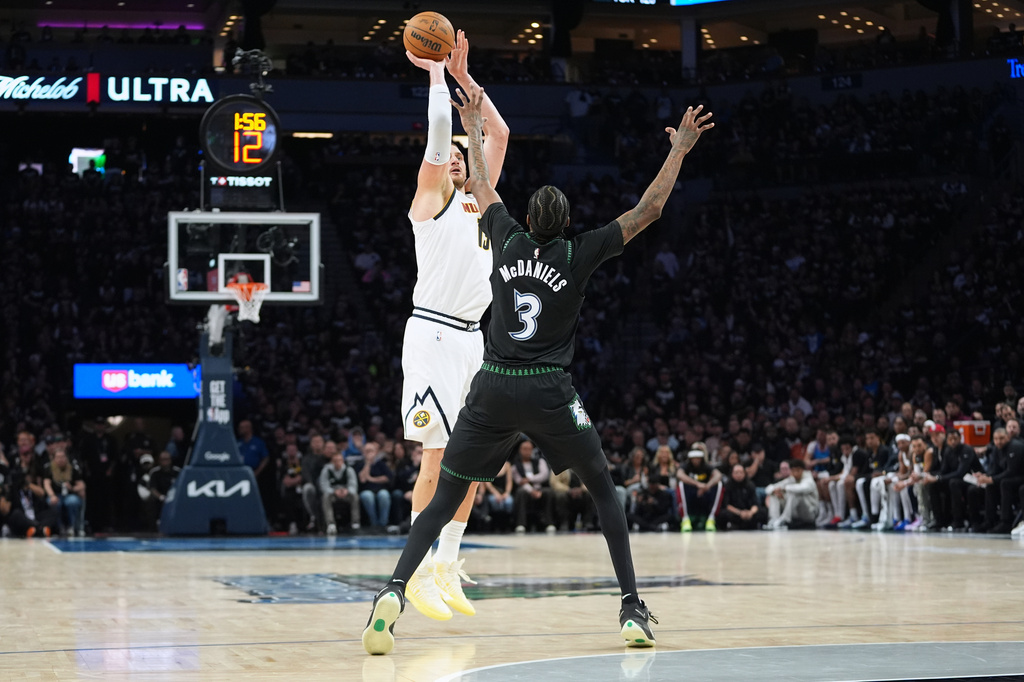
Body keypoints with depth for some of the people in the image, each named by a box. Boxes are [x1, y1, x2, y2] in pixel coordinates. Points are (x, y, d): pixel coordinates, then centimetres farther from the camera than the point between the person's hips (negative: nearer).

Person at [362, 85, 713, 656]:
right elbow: (647, 211, 3)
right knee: (604, 490, 14)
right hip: (550, 394, -2)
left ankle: (394, 591, -15)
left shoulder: (509, 240, 7)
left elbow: (484, 190, 26)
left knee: (446, 499, 7)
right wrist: (679, 151, 11)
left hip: (493, 390, 2)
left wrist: (474, 133, 39)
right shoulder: (579, 255, 0)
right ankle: (633, 608, 6)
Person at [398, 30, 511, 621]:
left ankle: (447, 567, 13)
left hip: (473, 337, 8)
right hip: (434, 333, -8)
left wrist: (464, 75, 17)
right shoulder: (431, 197, 1)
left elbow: (499, 134, 19)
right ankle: (419, 573, -7)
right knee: (441, 456, -12)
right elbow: (440, 128, -10)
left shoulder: (477, 199, 20)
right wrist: (436, 71, 0)